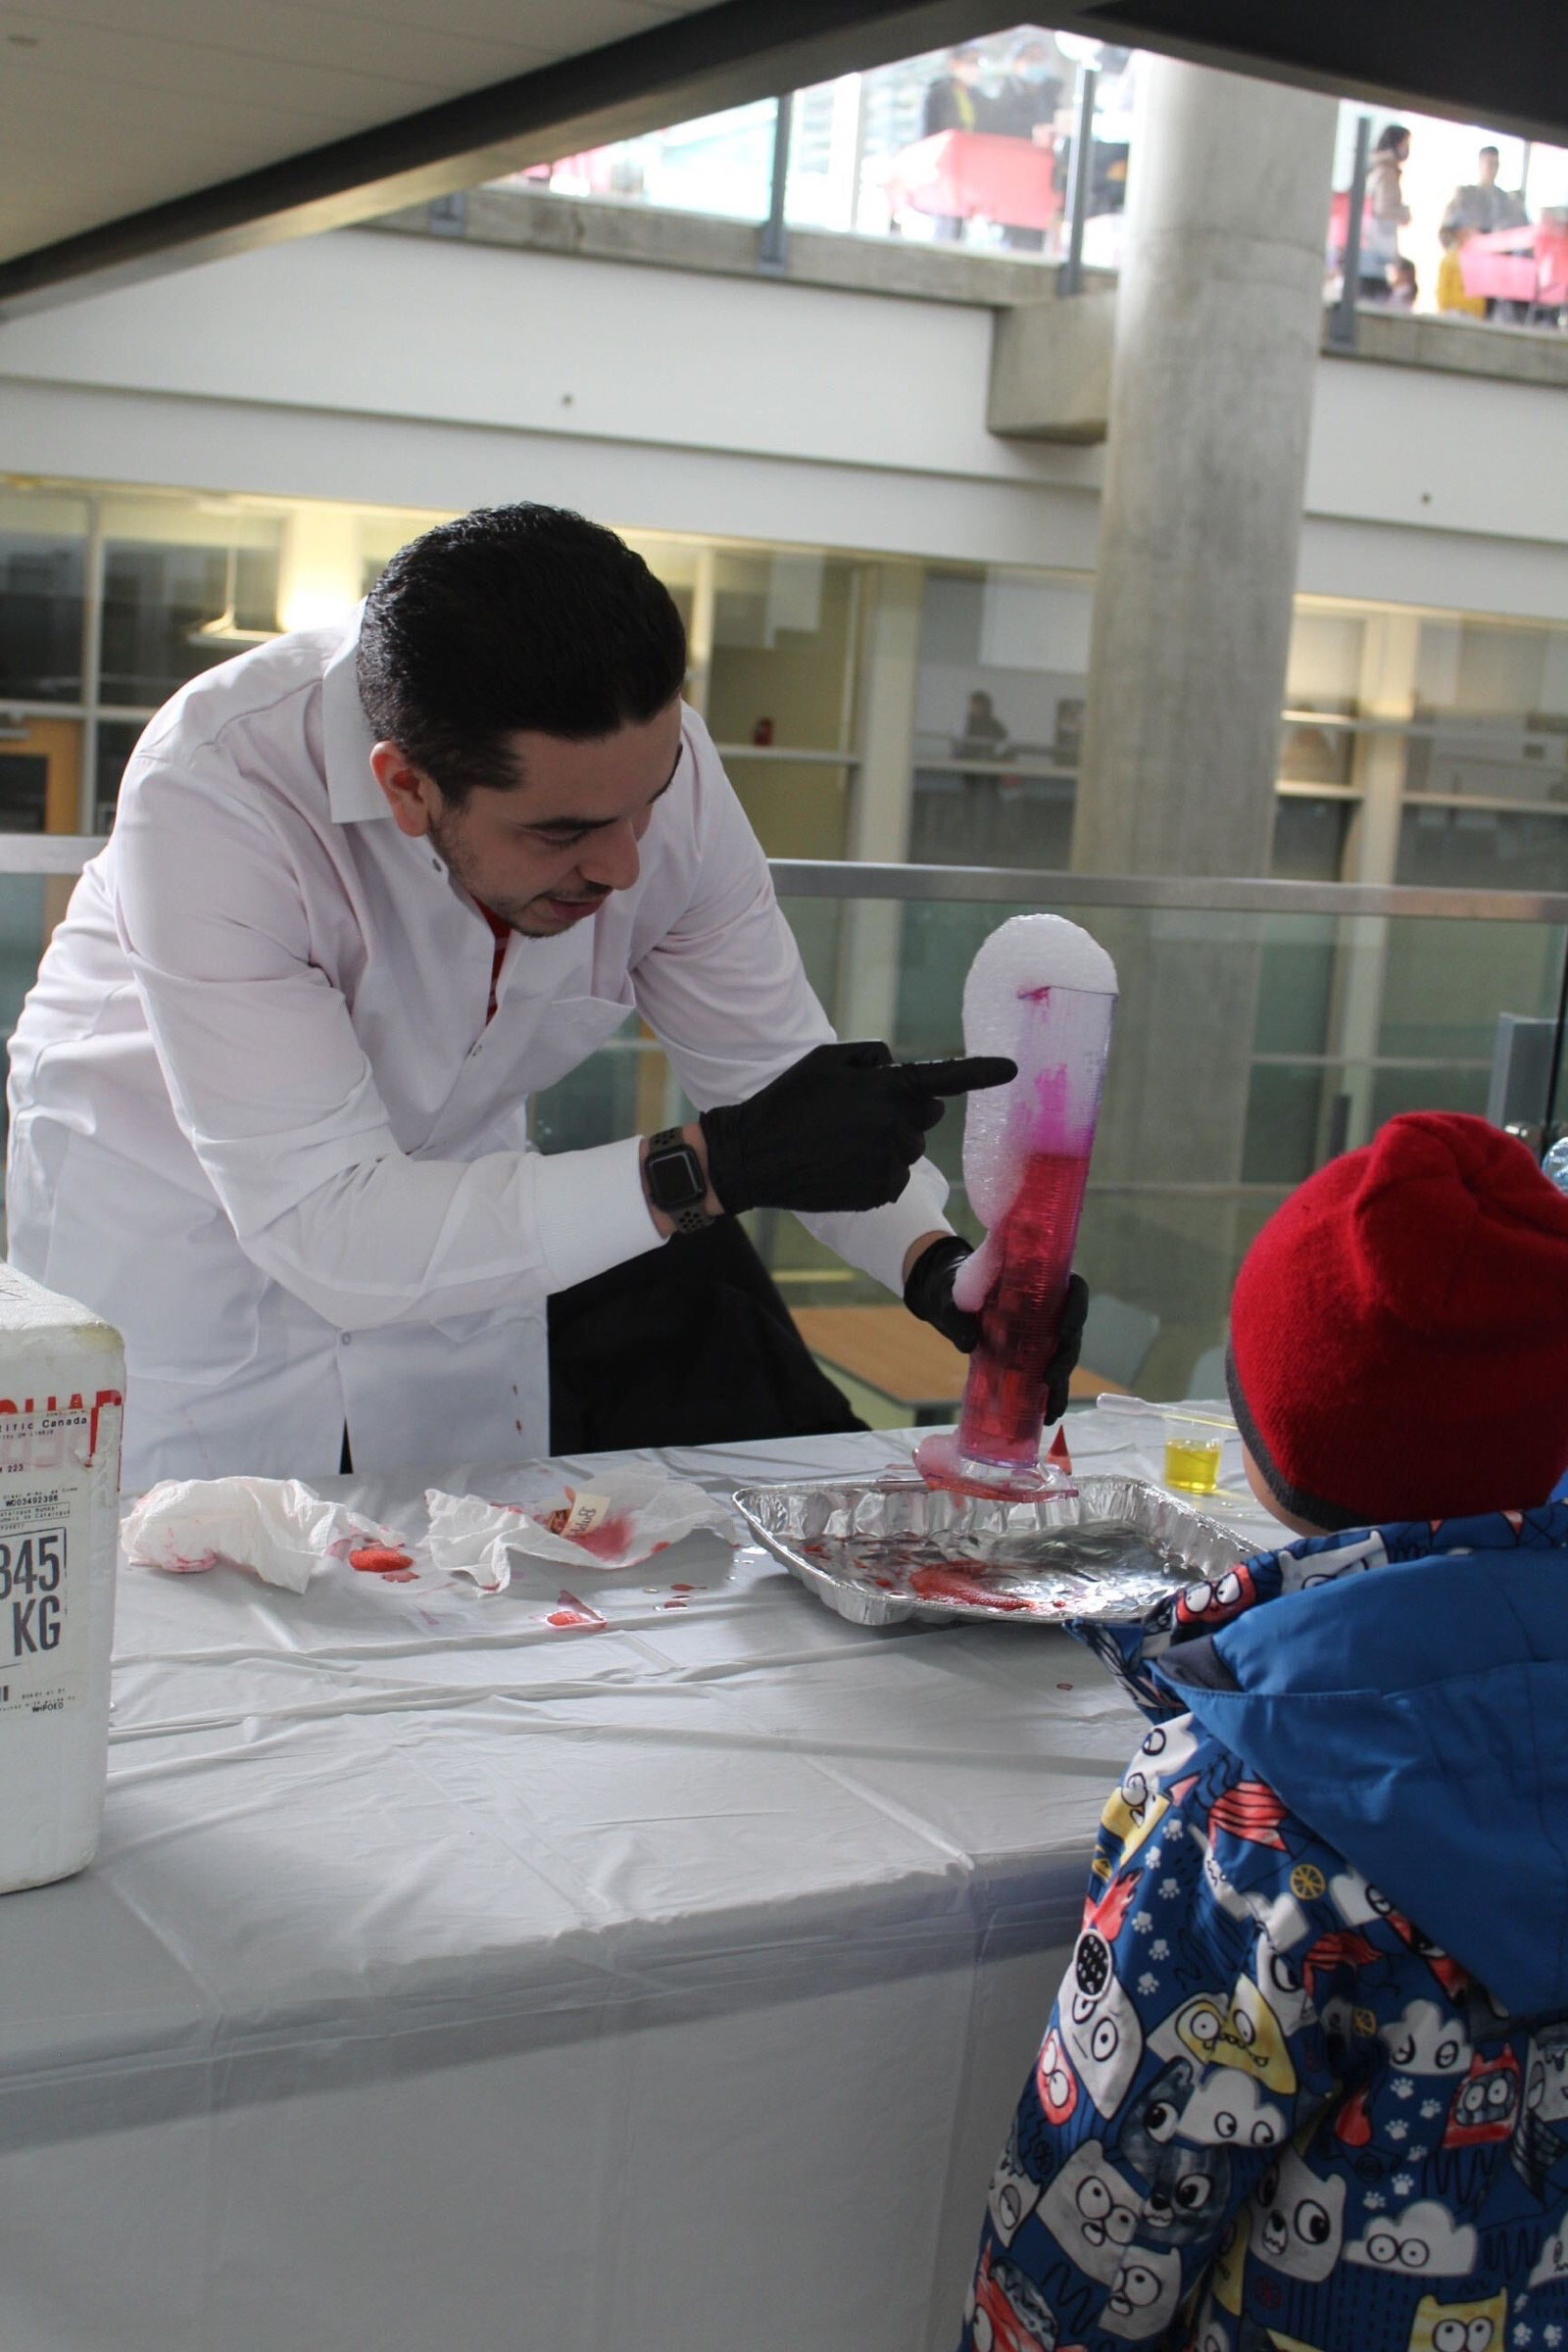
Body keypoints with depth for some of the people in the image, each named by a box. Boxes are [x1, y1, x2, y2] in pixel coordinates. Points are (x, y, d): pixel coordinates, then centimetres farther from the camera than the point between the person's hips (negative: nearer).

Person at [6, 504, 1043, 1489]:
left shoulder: (650, 760, -22)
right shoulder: (212, 791, -36)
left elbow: (779, 1070, -8)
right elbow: (325, 1232, -39)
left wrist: (937, 1256, -26)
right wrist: (711, 1169, -43)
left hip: (454, 1233, 4)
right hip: (176, 1237, -3)